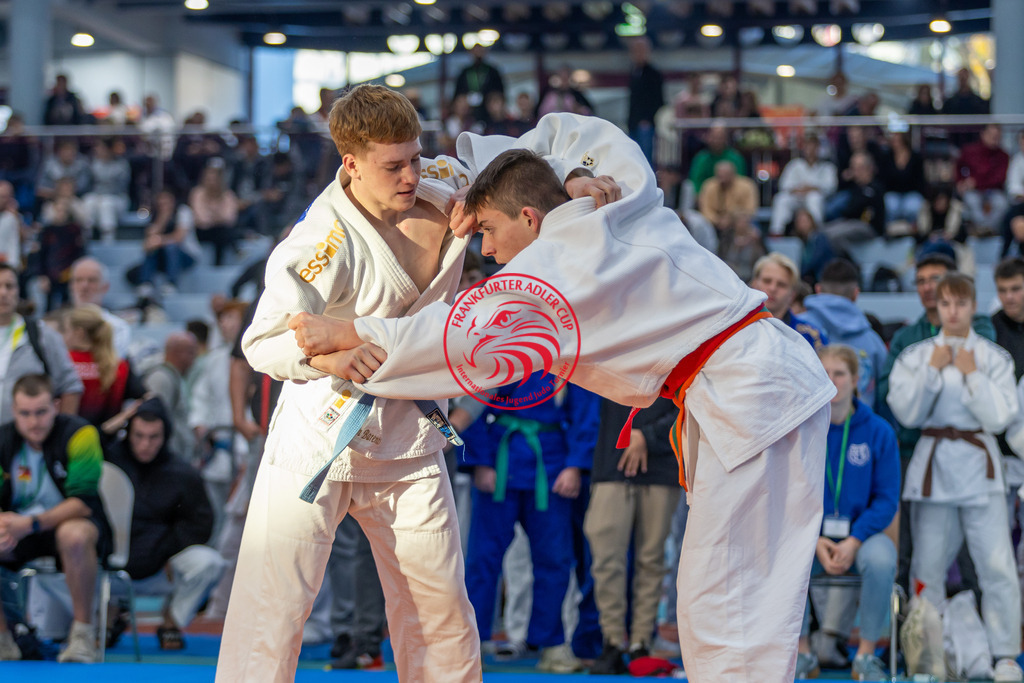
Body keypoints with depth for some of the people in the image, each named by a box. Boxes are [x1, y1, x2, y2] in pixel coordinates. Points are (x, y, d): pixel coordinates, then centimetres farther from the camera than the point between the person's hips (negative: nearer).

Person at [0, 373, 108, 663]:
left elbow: (83, 502, -22)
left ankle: (83, 634, -23)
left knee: (73, 535, -40)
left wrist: (30, 525, -34)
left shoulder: (79, 434, -16)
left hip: (74, 522, -4)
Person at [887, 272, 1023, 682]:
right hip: (932, 466, 1)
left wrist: (971, 374, -7)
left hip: (979, 468, -1)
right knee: (928, 567, 1)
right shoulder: (915, 356, 9)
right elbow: (906, 413, -2)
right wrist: (932, 369, -6)